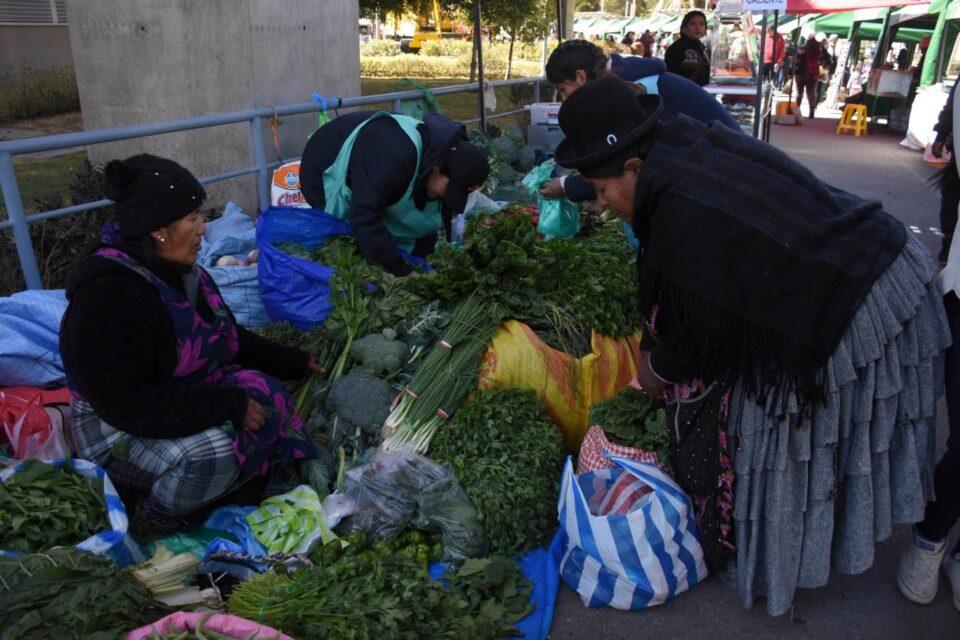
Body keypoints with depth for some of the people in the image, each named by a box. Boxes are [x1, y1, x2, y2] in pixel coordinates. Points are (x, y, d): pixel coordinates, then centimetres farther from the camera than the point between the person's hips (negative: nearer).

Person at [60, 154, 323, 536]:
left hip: (185, 399, 9)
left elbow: (229, 338, 15)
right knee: (211, 449, -34)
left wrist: (292, 363, 12)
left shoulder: (182, 272, 2)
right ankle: (153, 525, -5)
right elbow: (127, 405, -32)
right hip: (118, 435, -8)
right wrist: (229, 404, -31)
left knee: (267, 392, -10)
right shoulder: (106, 297, -27)